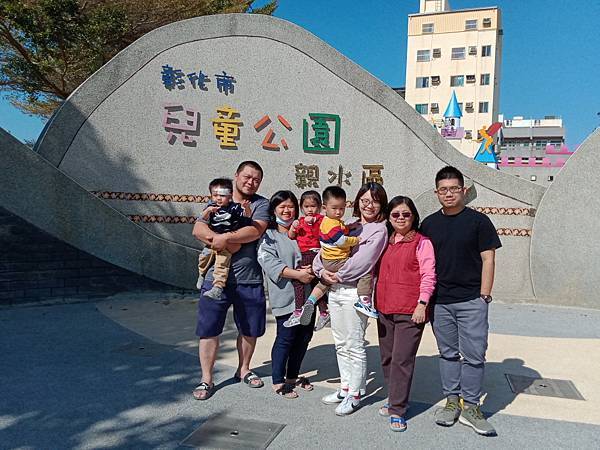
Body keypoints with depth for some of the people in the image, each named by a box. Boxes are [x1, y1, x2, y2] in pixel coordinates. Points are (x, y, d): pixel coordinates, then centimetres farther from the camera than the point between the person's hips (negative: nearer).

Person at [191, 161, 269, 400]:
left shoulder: (261, 204, 4)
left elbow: (256, 231, -14)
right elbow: (198, 229, -3)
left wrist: (225, 238, -19)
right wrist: (216, 237, -22)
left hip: (249, 280, 0)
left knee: (249, 329, 14)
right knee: (208, 329, 3)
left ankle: (243, 369, 36)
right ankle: (206, 379, 18)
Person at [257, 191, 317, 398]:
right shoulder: (269, 236, -3)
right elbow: (270, 263, -15)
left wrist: (311, 269, -9)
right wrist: (297, 274, -20)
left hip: (307, 294, 6)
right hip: (285, 296, -6)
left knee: (305, 335, 12)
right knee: (285, 338, -1)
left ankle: (292, 376, 30)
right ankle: (278, 381, 15)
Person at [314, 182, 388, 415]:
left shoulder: (379, 229, -5)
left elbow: (363, 261, -17)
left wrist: (338, 275, -9)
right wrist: (322, 270, -5)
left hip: (355, 291, -7)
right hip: (334, 289, 7)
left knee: (354, 346, 1)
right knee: (341, 344, 16)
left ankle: (354, 395, 15)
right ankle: (345, 387, 31)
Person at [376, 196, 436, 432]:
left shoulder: (421, 242, -4)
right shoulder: (385, 242, 14)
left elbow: (428, 276, -9)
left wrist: (422, 304, -15)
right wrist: (376, 301, 17)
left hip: (410, 311, -6)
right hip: (385, 309, 7)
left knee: (402, 359, -5)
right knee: (387, 357, 14)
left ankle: (397, 410, 5)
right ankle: (394, 399, 30)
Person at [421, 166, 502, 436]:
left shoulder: (478, 221, -1)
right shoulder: (429, 224, 8)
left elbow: (487, 259, -1)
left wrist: (484, 295, -6)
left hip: (471, 301, -3)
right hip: (440, 302, 3)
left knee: (474, 355, 1)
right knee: (448, 353, 13)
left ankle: (470, 406, 15)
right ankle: (452, 402, 25)